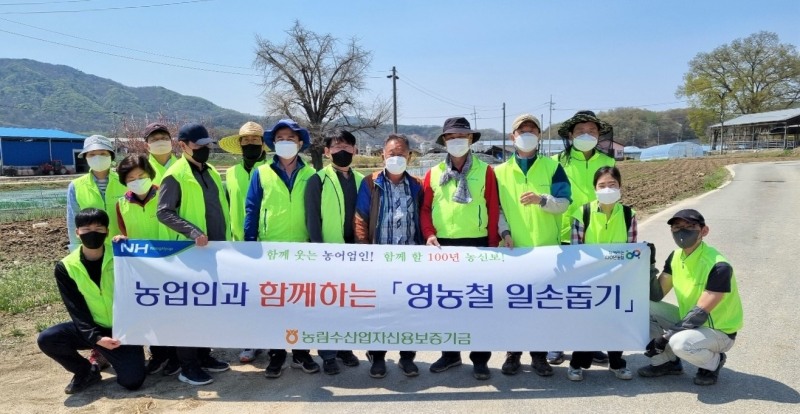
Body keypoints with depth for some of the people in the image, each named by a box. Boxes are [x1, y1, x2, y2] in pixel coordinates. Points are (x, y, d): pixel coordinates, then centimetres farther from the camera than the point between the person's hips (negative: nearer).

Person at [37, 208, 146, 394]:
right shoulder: (66, 267, -5)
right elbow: (77, 310, -8)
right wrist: (96, 338, -22)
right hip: (92, 329, 2)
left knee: (132, 381, -17)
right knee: (47, 339, -23)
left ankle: (108, 357, 18)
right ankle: (86, 372, 4)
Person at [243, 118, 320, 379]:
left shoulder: (310, 175, 4)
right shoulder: (261, 174, 2)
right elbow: (251, 211, 0)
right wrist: (250, 244, -6)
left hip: (302, 249, 1)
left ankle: (301, 353, 22)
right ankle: (276, 355, 20)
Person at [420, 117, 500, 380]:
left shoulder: (484, 171, 1)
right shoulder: (434, 173, 6)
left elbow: (493, 209, 1)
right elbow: (425, 208, 7)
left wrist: (493, 244, -3)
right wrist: (429, 234, -8)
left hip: (477, 244, -2)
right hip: (443, 245, 2)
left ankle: (480, 358, 15)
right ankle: (450, 353, 25)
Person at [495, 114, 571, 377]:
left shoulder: (552, 167, 5)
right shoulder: (501, 171, 8)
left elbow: (563, 203, -3)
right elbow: (496, 206, 8)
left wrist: (541, 199, -21)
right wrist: (504, 231, -7)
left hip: (547, 247, 0)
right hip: (514, 248, 1)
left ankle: (540, 355, 17)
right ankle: (513, 354, 17)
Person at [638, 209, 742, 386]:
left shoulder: (718, 266, -26)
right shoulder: (676, 257, -3)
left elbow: (700, 313, -26)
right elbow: (656, 295, -3)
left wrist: (665, 337, -24)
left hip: (719, 331, -7)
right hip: (688, 321, 7)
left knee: (680, 343, -35)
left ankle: (713, 362, -1)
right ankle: (667, 361, 7)